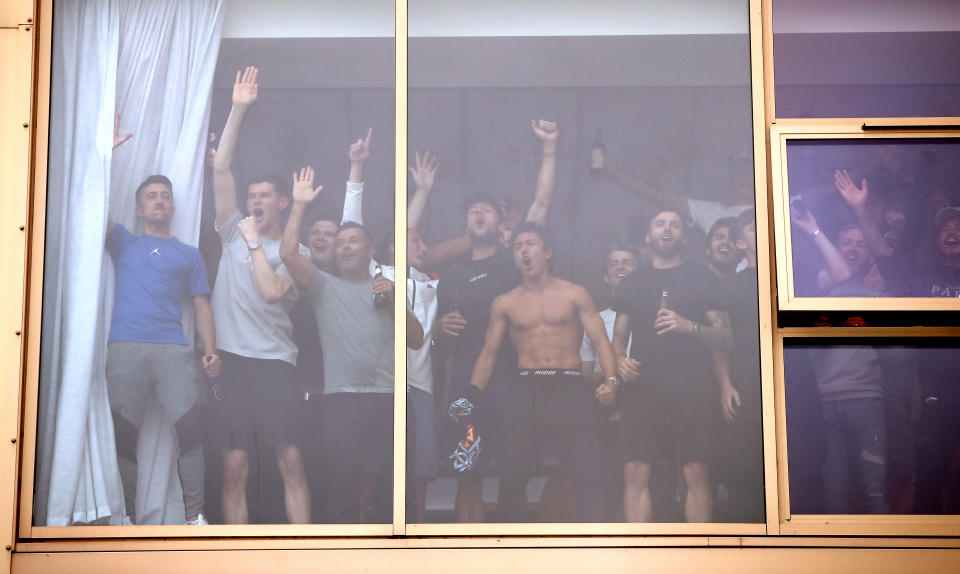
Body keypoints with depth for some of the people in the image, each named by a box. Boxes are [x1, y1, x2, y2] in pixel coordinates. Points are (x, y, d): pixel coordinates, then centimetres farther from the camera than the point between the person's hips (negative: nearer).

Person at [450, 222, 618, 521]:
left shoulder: (575, 295, 10)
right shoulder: (504, 303, 15)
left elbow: (600, 341, 4)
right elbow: (489, 354, 15)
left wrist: (611, 380, -13)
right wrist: (472, 394, 1)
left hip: (572, 389, -1)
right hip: (527, 391, 2)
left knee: (586, 471, -10)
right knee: (512, 471, -4)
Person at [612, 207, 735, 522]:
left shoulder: (701, 279, 11)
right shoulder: (631, 285, 17)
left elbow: (723, 335, 7)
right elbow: (619, 336, 17)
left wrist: (690, 327, -12)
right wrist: (620, 360, -4)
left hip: (693, 388, -1)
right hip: (643, 387, 1)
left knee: (696, 473, -6)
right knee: (635, 472, -9)